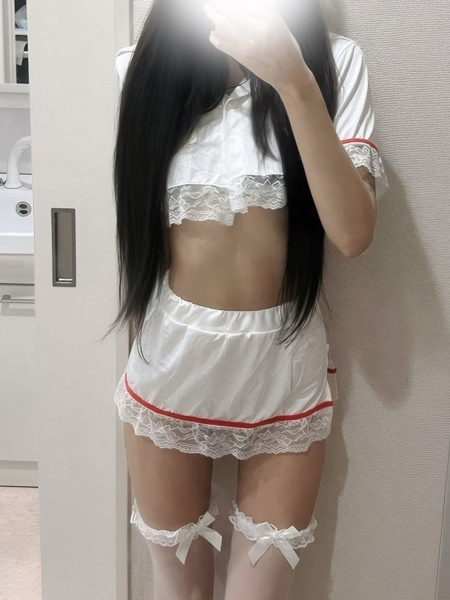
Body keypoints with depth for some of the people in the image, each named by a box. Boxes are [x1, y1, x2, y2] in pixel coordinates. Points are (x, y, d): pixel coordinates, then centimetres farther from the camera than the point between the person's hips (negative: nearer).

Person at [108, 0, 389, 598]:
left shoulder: (335, 62, -4)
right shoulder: (142, 68, -1)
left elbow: (353, 232, -17)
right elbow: (134, 223, 9)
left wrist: (294, 82, -23)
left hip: (285, 371, 0)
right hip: (169, 366, 1)